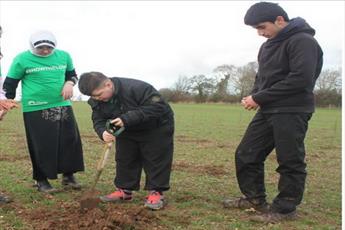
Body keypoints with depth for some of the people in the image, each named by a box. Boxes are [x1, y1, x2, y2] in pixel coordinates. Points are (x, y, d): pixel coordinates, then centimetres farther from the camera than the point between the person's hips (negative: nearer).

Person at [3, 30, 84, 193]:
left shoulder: (64, 56, 4)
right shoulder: (22, 59, -6)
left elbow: (72, 75, 18)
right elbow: (10, 84, 1)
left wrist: (69, 83, -4)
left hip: (62, 106, 4)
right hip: (35, 109, -4)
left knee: (70, 141, 4)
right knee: (41, 146, 1)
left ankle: (68, 176, 20)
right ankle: (41, 180, 17)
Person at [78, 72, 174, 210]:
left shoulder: (137, 88, -37)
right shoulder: (97, 101, -16)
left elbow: (157, 107, -40)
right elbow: (98, 120, -13)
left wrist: (127, 118, -44)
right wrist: (103, 132, -39)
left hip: (156, 128, -6)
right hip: (128, 132, 6)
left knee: (156, 160, -5)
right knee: (124, 159, 7)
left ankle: (156, 192, 3)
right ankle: (124, 190, 18)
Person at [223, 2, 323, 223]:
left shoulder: (303, 41, -11)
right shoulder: (269, 45, 16)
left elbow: (300, 79, -21)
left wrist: (260, 98, -17)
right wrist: (254, 96, 1)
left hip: (291, 112, -9)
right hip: (268, 111, 9)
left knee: (290, 162, -1)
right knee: (246, 154, 10)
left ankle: (285, 209, 12)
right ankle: (255, 198, 24)